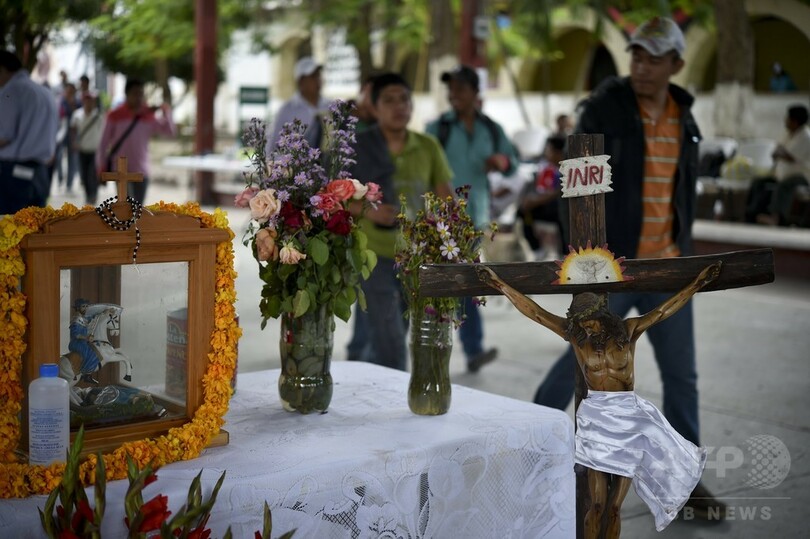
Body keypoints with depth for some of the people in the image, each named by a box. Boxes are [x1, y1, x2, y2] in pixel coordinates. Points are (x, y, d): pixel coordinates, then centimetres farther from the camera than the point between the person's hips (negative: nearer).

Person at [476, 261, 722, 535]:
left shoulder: (628, 330, -2)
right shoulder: (574, 335, -1)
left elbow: (665, 309, -1)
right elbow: (534, 311, -3)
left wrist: (698, 283, -4)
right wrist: (498, 283, -6)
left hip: (629, 417, 0)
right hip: (596, 416, 0)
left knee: (614, 506, 3)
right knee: (598, 504, -5)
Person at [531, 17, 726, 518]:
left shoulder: (685, 120, 9)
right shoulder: (603, 110, -8)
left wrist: (683, 245, 14)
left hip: (668, 269, 5)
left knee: (682, 374, 7)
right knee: (582, 360, 4)